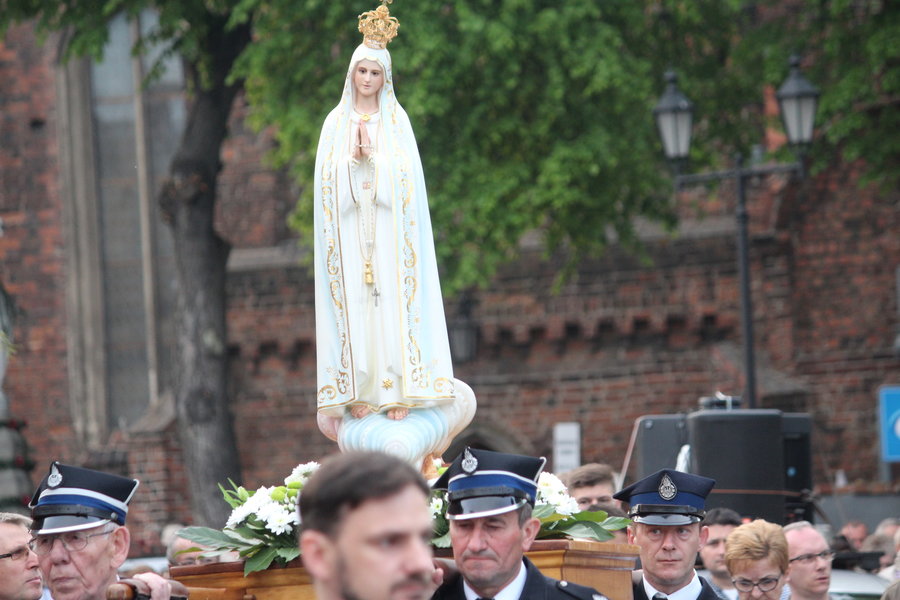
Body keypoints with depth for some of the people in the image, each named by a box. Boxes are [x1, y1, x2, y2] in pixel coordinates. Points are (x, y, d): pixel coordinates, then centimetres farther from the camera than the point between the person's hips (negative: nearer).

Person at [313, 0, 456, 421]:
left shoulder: (396, 119, 8)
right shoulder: (336, 122, 11)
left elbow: (406, 171, 0)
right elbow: (327, 178, 4)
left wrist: (373, 157, -13)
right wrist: (354, 158, -13)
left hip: (388, 228, -1)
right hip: (350, 229, 1)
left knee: (392, 305, -7)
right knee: (355, 306, -4)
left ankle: (397, 390, -9)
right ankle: (359, 392, -5)